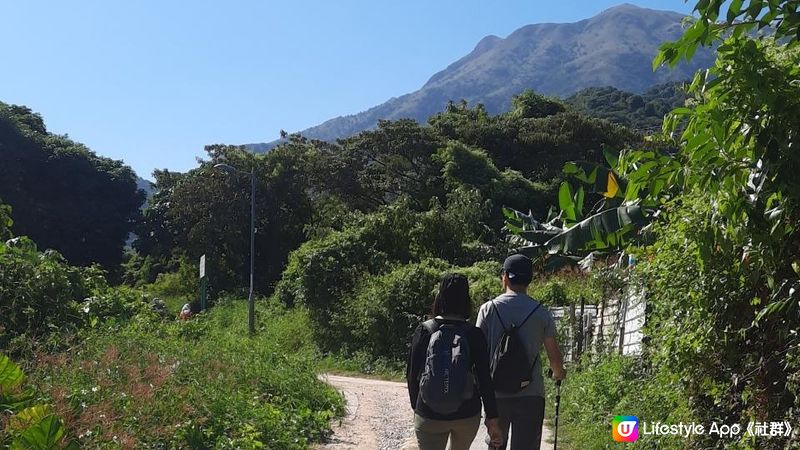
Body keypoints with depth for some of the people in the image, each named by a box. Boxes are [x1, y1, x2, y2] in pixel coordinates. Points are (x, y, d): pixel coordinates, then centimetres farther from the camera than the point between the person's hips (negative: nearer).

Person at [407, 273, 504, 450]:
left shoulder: (424, 331, -7)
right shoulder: (474, 335, -8)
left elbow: (412, 374, -2)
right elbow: (484, 379, -8)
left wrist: (416, 406, 13)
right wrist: (492, 418, 0)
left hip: (428, 416, -1)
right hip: (467, 415, 1)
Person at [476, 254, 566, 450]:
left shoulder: (488, 309, -2)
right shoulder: (541, 313, -1)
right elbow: (554, 356, 5)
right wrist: (558, 373, 27)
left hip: (496, 394, 1)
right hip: (531, 395, -1)